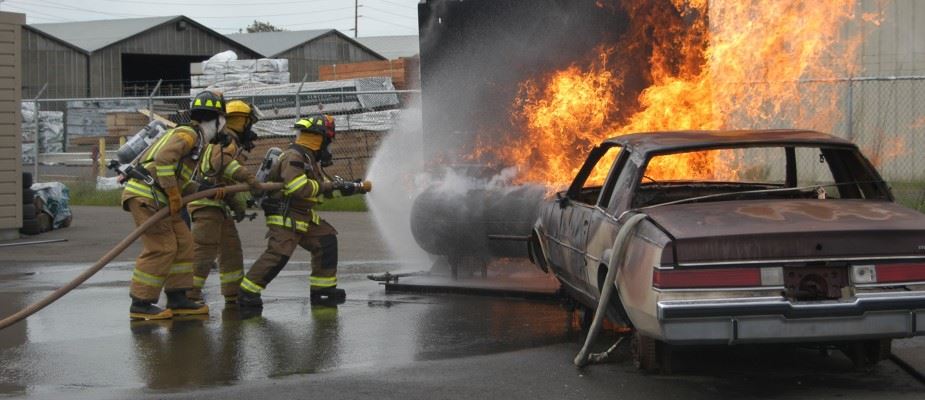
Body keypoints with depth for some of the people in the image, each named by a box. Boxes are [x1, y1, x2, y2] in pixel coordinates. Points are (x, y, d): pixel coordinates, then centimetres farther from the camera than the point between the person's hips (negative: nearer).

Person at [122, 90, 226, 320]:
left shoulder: (194, 140, 22)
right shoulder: (188, 134, -9)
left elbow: (182, 181, 22)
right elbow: (164, 158, -26)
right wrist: (173, 194, -21)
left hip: (155, 197, 10)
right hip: (145, 195, -10)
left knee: (183, 243, 10)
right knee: (161, 248, -11)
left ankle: (177, 300, 15)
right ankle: (140, 304, -7)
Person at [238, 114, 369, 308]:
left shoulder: (309, 158, 15)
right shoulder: (293, 157, -18)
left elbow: (326, 187, 24)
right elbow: (299, 188, -30)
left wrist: (356, 187, 20)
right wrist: (328, 186, -21)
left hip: (303, 216, 10)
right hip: (285, 217, -10)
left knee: (326, 240, 8)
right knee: (278, 254, -19)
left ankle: (322, 289, 13)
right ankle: (247, 292, -12)